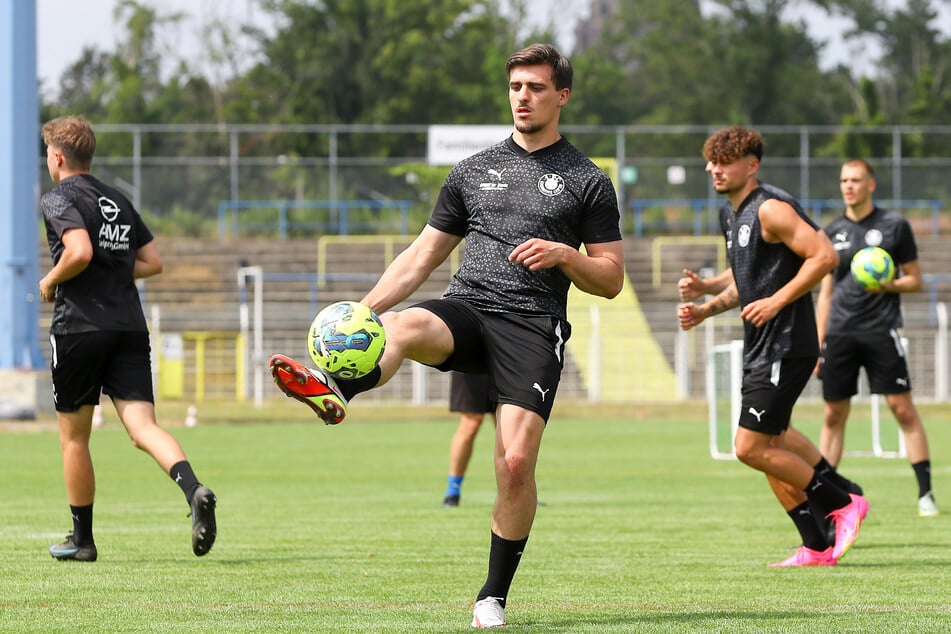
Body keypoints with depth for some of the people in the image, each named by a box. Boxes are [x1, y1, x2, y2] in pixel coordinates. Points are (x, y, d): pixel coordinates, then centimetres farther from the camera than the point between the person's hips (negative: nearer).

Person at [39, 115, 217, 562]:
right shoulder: (118, 201, 18)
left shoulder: (59, 199, -5)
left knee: (73, 437, 8)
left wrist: (51, 281, -4)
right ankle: (194, 491, -33)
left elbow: (80, 252, -21)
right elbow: (152, 262, 18)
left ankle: (82, 539, 15)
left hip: (79, 328, -5)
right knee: (142, 426, -6)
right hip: (130, 327, 5)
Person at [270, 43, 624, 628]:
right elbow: (421, 258, 21)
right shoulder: (473, 172, 20)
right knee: (404, 325, -34)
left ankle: (495, 596, 1)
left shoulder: (588, 182, 11)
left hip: (533, 323, -3)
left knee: (516, 463, -16)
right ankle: (333, 389, -65)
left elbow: (611, 281, 10)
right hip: (465, 309, 3)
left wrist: (564, 254, -10)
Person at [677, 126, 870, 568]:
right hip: (760, 349, 10)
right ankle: (816, 548, 14)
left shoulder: (770, 209, -14)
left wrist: (776, 301, -20)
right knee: (769, 452, 9)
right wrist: (705, 309, 13)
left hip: (785, 346, -10)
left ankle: (843, 504, -1)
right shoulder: (731, 214, 16)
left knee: (751, 447, -12)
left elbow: (825, 256, -20)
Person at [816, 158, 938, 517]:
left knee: (903, 408, -8)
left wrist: (888, 285, -15)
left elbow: (915, 280, 5)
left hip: (880, 331, -3)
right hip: (840, 333, 3)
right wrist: (818, 344, 12)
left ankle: (926, 493, -5)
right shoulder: (832, 232, 12)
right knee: (834, 415, 3)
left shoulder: (894, 226, 3)